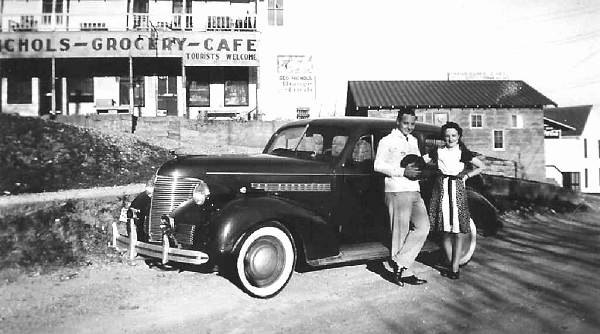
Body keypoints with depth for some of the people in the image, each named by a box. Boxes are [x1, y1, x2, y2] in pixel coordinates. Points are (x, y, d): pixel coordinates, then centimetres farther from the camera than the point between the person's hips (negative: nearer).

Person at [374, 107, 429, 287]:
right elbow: (378, 165, -11)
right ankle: (404, 272, 7)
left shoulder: (413, 141, 19)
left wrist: (420, 169, 4)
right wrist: (403, 171, -17)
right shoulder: (387, 141, -3)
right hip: (397, 192, -7)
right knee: (400, 233, -2)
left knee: (423, 227, -1)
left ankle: (399, 262, 3)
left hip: (415, 191, 7)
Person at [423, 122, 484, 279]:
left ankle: (455, 268, 5)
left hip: (457, 191, -1)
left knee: (457, 232, -1)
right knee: (445, 232, 3)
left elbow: (481, 166, 10)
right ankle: (451, 265, 15)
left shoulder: (463, 152, 4)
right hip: (441, 190, 1)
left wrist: (467, 175, 2)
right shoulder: (438, 152, 7)